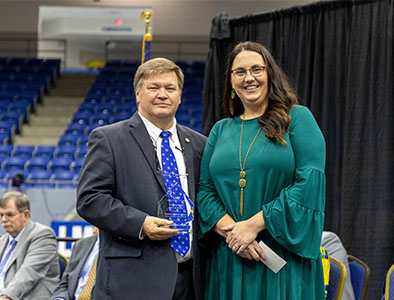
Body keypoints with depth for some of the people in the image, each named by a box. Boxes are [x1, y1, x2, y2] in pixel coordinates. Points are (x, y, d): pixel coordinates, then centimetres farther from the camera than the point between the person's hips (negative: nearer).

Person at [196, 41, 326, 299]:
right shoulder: (221, 130, 13)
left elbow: (310, 181, -10)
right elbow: (204, 190, 7)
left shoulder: (297, 118, 1)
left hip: (285, 254, -3)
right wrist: (229, 230, -12)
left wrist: (254, 224, -14)